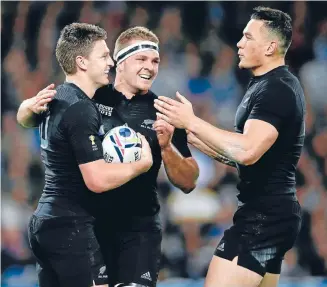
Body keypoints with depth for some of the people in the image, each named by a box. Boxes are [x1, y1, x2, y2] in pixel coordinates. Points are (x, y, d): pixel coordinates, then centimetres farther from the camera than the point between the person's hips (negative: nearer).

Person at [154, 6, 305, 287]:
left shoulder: (276, 90, -16)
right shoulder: (277, 86, 17)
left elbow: (247, 152, -29)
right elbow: (237, 153, 21)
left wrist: (192, 122, -22)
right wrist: (189, 135, 14)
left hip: (263, 216, -11)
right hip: (270, 213, 11)